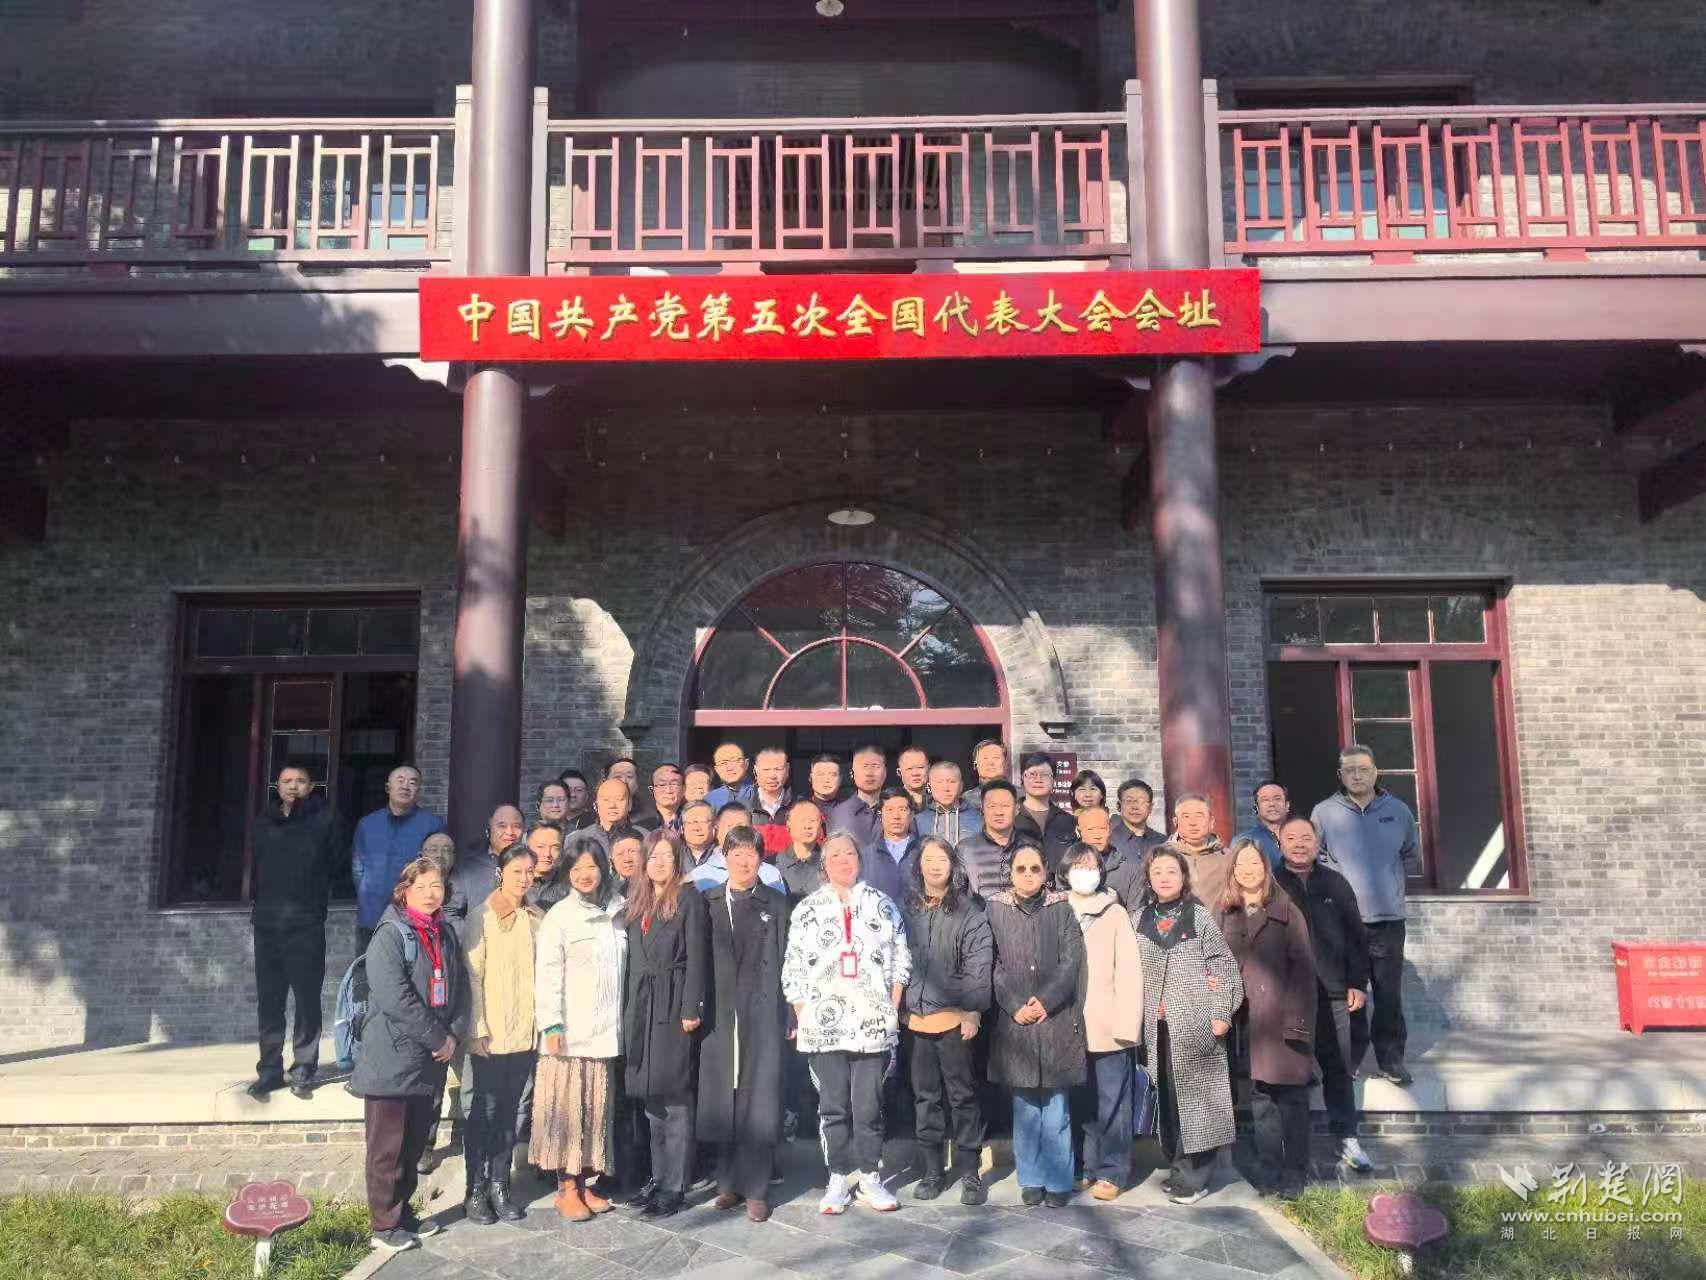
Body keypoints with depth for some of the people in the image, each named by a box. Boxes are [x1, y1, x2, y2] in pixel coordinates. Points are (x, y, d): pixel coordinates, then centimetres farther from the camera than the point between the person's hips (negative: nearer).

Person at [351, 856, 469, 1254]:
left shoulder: (445, 934, 11)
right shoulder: (389, 934, -13)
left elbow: (460, 986, 13)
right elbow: (394, 997, -21)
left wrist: (454, 1034, -3)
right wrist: (437, 1038, -16)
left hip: (430, 1058, 7)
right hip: (392, 1058, -7)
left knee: (414, 1143, 16)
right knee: (388, 1147, 2)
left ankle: (403, 1213, 28)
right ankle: (384, 1227, 12)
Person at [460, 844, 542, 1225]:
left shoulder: (537, 918, 8)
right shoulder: (482, 915, -5)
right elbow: (473, 975, -7)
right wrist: (478, 1030, -11)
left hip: (525, 1033, 4)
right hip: (490, 1033, -4)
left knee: (510, 1112, 10)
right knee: (484, 1113, 3)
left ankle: (499, 1187, 20)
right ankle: (475, 1191, 15)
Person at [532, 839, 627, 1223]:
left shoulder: (616, 913, 9)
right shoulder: (559, 917, -5)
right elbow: (547, 975, -9)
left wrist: (622, 1019, 10)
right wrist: (551, 1025, -15)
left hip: (605, 1031, 5)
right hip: (569, 1032, -4)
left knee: (597, 1110, 9)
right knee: (566, 1110, -1)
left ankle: (584, 1183, 19)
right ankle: (566, 1188, 9)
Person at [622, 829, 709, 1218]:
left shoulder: (688, 898, -4)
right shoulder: (636, 900, 14)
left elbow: (696, 956, -9)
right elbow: (632, 959, 14)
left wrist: (691, 1008, -14)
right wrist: (629, 1007, 9)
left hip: (673, 1006, -6)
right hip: (640, 1007, 6)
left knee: (675, 1099, -2)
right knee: (651, 1096, 11)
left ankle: (674, 1187, 4)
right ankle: (658, 1178, 21)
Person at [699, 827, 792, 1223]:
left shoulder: (776, 904, 6)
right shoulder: (708, 903, 10)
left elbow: (786, 962, 3)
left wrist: (789, 1017, -2)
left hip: (763, 1013, -2)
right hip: (720, 1012, 2)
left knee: (759, 1101, -2)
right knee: (722, 1100, 5)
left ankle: (756, 1190, 5)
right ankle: (729, 1183, 18)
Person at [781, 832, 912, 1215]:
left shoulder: (882, 905, 7)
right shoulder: (807, 910, 7)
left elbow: (900, 962, 8)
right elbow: (793, 972, 6)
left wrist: (892, 1011, 0)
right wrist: (803, 1020, 0)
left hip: (873, 1025, 0)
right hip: (824, 1025, 0)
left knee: (869, 1105, 2)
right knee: (833, 1106, 5)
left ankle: (869, 1176, 15)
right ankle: (840, 1177, 17)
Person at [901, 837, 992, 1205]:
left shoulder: (969, 911, -3)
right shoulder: (907, 909, 8)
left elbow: (978, 965, -6)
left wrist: (973, 1011, -11)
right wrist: (899, 1008, 8)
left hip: (955, 1017, -3)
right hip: (915, 1017, 4)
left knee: (963, 1095, 3)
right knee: (925, 1096, 11)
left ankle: (969, 1171, 12)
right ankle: (931, 1170, 21)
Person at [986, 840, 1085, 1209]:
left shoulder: (1061, 909, 4)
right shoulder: (995, 909, 4)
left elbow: (1071, 961, -2)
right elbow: (993, 964, 1)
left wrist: (1045, 1001, -11)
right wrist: (1016, 1006, -9)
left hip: (1056, 1018, 0)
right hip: (1013, 1020, 0)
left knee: (1055, 1106, 2)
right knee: (1024, 1105, 6)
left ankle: (1058, 1181, 12)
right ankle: (1031, 1179, 16)